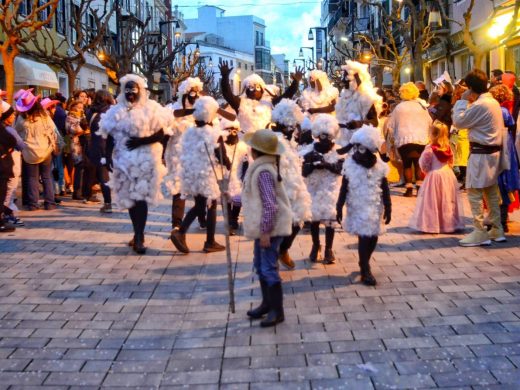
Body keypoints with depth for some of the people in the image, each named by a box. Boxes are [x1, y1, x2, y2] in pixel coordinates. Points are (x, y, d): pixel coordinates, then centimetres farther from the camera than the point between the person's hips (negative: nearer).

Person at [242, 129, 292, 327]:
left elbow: (270, 205, -25)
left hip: (269, 228, -11)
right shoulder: (261, 167, 10)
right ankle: (267, 303, 32)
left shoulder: (263, 171, -22)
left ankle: (277, 311, 6)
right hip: (263, 228, 11)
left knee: (268, 269, -4)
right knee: (260, 266, 19)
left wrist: (265, 232, -23)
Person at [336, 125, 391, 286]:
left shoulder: (380, 167, -2)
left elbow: (385, 189, 4)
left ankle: (364, 264, 32)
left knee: (373, 237, 8)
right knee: (364, 237, -9)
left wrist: (388, 208, 2)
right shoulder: (350, 166, -6)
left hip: (374, 208, 3)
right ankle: (365, 271, 2)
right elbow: (344, 189, -1)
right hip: (357, 208, -3)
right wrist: (339, 208, -2)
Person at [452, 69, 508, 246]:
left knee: (474, 193, -5)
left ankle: (480, 233, -3)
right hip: (493, 152, 10)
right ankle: (496, 230, 21)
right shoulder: (493, 102, 12)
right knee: (491, 192, 15)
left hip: (481, 154, -10)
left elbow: (458, 121, -14)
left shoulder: (480, 105, -19)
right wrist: (469, 102, 11)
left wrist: (463, 101, -8)